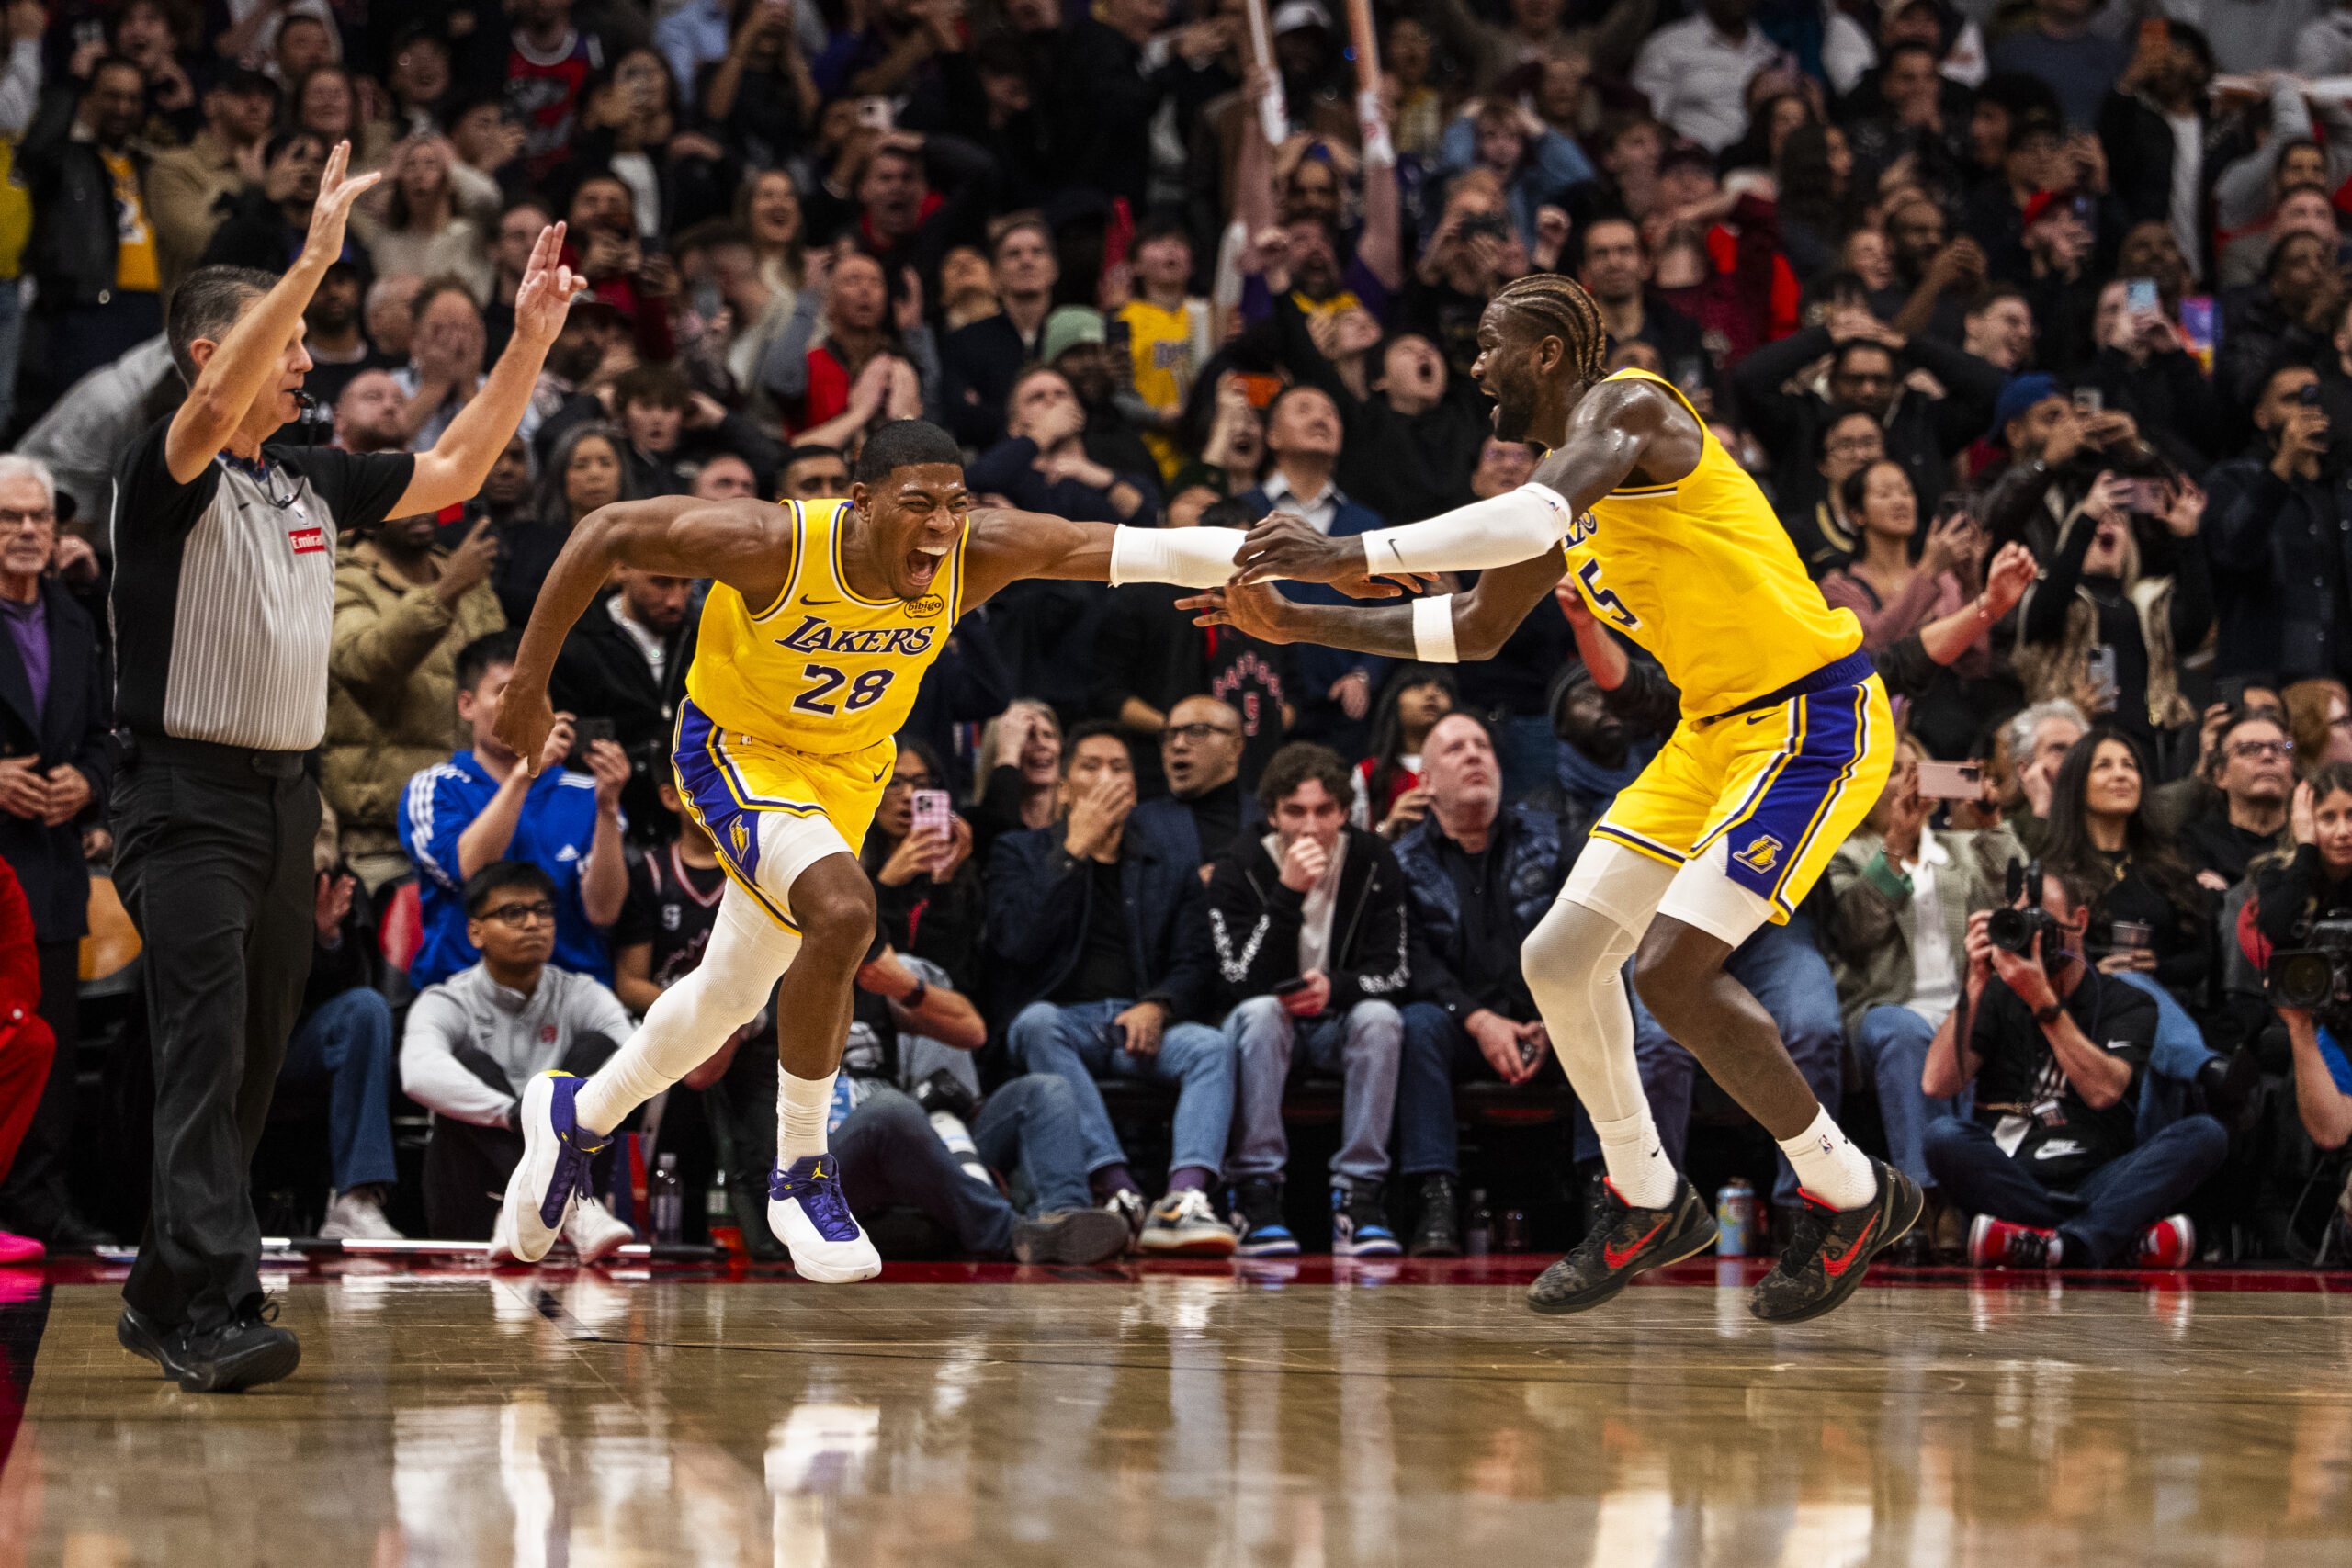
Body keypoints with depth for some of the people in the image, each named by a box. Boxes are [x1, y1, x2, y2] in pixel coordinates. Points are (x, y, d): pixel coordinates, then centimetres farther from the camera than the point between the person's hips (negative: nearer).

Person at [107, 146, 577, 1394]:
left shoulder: (311, 482, 14)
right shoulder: (168, 476, -10)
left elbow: (450, 474, 21)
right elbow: (215, 403, -31)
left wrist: (529, 343, 12)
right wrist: (311, 262, -40)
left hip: (286, 798, 8)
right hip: (188, 801, -8)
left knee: (249, 1067, 10)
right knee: (204, 1056, -15)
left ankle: (162, 1299, 19)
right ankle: (214, 1312, -22)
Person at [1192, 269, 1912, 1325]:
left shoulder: (1624, 406, -15)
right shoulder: (1564, 482, 15)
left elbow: (1539, 516, -35)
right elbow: (1472, 628, 23)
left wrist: (1355, 554, -38)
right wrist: (1302, 624, 15)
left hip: (1814, 721, -10)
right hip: (1715, 726, 10)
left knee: (1671, 969, -19)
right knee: (1559, 960, 6)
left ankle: (1852, 1195, -2)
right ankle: (1647, 1205, 22)